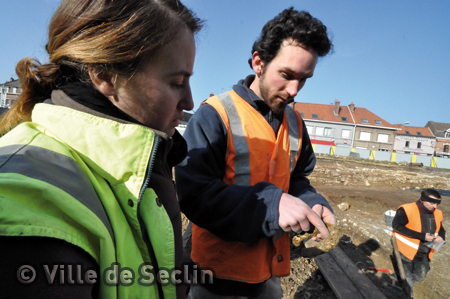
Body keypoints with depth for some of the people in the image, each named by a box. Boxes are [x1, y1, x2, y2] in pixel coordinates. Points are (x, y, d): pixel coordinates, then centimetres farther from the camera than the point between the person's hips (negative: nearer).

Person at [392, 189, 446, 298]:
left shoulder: (437, 213, 2)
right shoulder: (407, 210, -21)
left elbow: (441, 229, 18)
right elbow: (397, 226, -25)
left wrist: (441, 236, -8)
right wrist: (421, 236, -25)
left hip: (424, 253, 7)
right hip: (408, 250, -6)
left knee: (420, 277, 17)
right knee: (408, 278, 6)